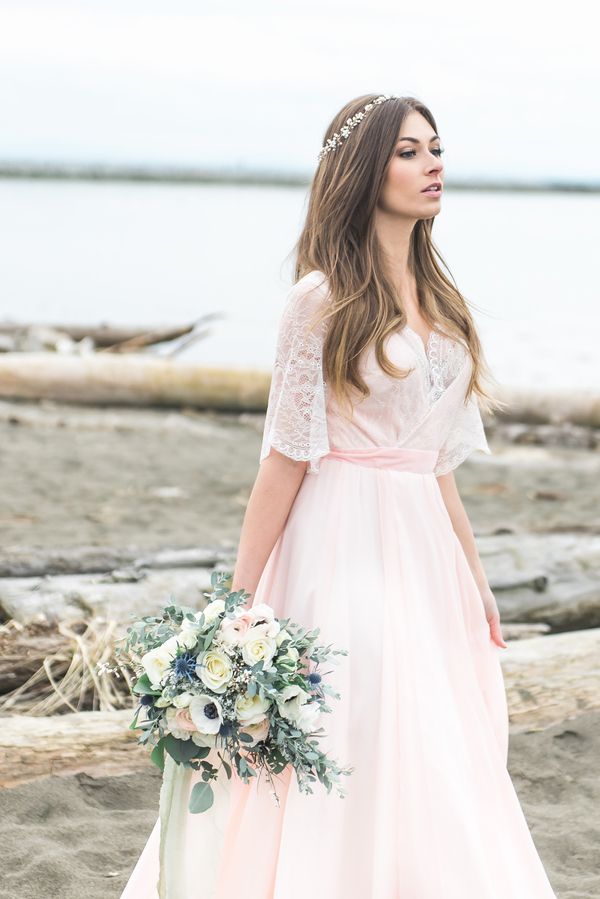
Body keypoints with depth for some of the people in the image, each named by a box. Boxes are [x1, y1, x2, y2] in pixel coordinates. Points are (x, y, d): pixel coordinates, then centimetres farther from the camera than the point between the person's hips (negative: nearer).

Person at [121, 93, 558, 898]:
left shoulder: (436, 297, 11)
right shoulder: (324, 301, -9)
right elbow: (287, 458, -10)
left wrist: (473, 575, 17)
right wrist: (240, 602, -11)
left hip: (423, 551, 7)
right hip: (344, 549, -7)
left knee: (439, 766, 9)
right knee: (345, 767, -3)